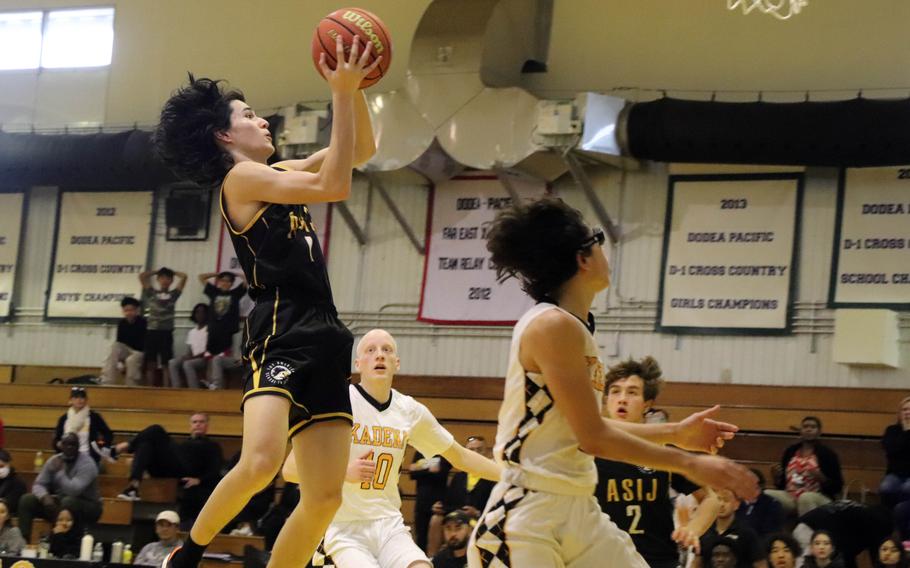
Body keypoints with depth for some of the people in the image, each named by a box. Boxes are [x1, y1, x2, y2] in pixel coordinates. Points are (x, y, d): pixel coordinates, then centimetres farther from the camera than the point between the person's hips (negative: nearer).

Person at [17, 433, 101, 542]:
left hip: (88, 506, -6)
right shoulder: (54, 460, 0)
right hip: (59, 504, 6)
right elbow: (38, 484, -1)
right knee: (26, 500, -11)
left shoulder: (87, 464, -19)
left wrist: (59, 472, -30)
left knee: (68, 502, -40)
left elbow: (74, 490, -31)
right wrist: (45, 496, -22)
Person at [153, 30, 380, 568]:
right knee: (260, 463, -29)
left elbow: (362, 149, 27)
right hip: (281, 333, -9)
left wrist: (354, 86, 12)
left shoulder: (276, 175, 22)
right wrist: (342, 91, -10)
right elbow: (334, 184, -12)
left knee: (326, 497, 0)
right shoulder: (241, 177, -2)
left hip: (324, 340, 9)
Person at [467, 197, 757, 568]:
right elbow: (593, 438, -18)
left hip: (577, 511, 10)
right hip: (529, 514, -10)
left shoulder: (572, 327, 13)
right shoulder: (553, 325, -16)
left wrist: (675, 433, 27)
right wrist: (690, 465, -13)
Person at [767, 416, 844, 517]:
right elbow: (781, 483, 17)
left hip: (819, 499, -4)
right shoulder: (790, 452, 12)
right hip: (790, 498, 4)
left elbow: (837, 486, -2)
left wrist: (821, 478, -19)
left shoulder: (827, 454, 0)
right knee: (766, 495, -23)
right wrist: (777, 476, -4)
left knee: (806, 498, -39)